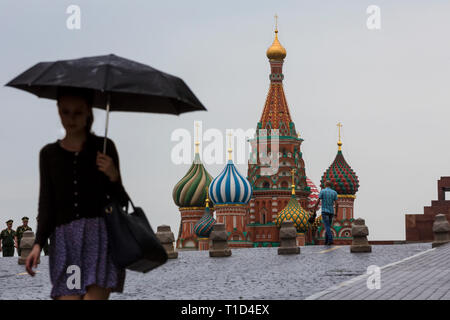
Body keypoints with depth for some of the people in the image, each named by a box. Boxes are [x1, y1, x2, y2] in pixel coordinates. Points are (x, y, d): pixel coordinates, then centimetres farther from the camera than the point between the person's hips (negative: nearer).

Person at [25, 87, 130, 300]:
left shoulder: (104, 147, 10)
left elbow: (120, 201, 10)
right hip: (65, 240, 2)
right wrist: (38, 244, -4)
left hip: (101, 236, -2)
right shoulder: (49, 154, 14)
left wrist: (113, 176, -10)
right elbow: (46, 205, 10)